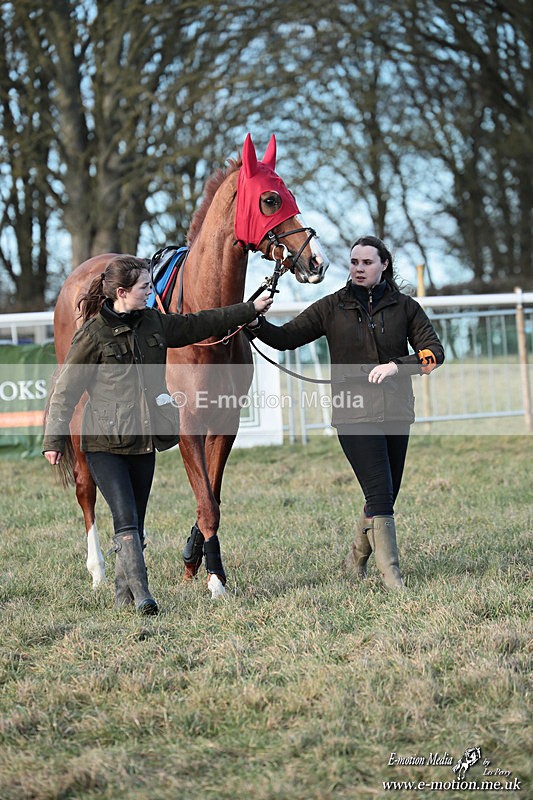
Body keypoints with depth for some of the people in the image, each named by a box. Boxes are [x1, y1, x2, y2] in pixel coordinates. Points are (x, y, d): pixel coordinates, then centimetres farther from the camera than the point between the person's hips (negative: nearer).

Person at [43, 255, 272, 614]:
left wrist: (250, 310, 24)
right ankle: (140, 593, -16)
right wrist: (54, 440, -9)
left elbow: (200, 324, 20)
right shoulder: (94, 334, -11)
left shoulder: (154, 323, 6)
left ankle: (125, 593, 18)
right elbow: (66, 390, -8)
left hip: (143, 440, 6)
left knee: (136, 522, 9)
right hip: (105, 442, -6)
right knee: (125, 520, -14)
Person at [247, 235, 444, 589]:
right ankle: (391, 574, -8)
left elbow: (434, 352, 0)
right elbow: (287, 337, 1)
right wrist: (256, 324, -18)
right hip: (355, 414, -3)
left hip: (397, 412, 3)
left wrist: (397, 365, -16)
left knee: (386, 496, 10)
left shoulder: (405, 307, 6)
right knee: (380, 492, -12)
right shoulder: (333, 307, 3)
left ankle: (357, 557, 33)